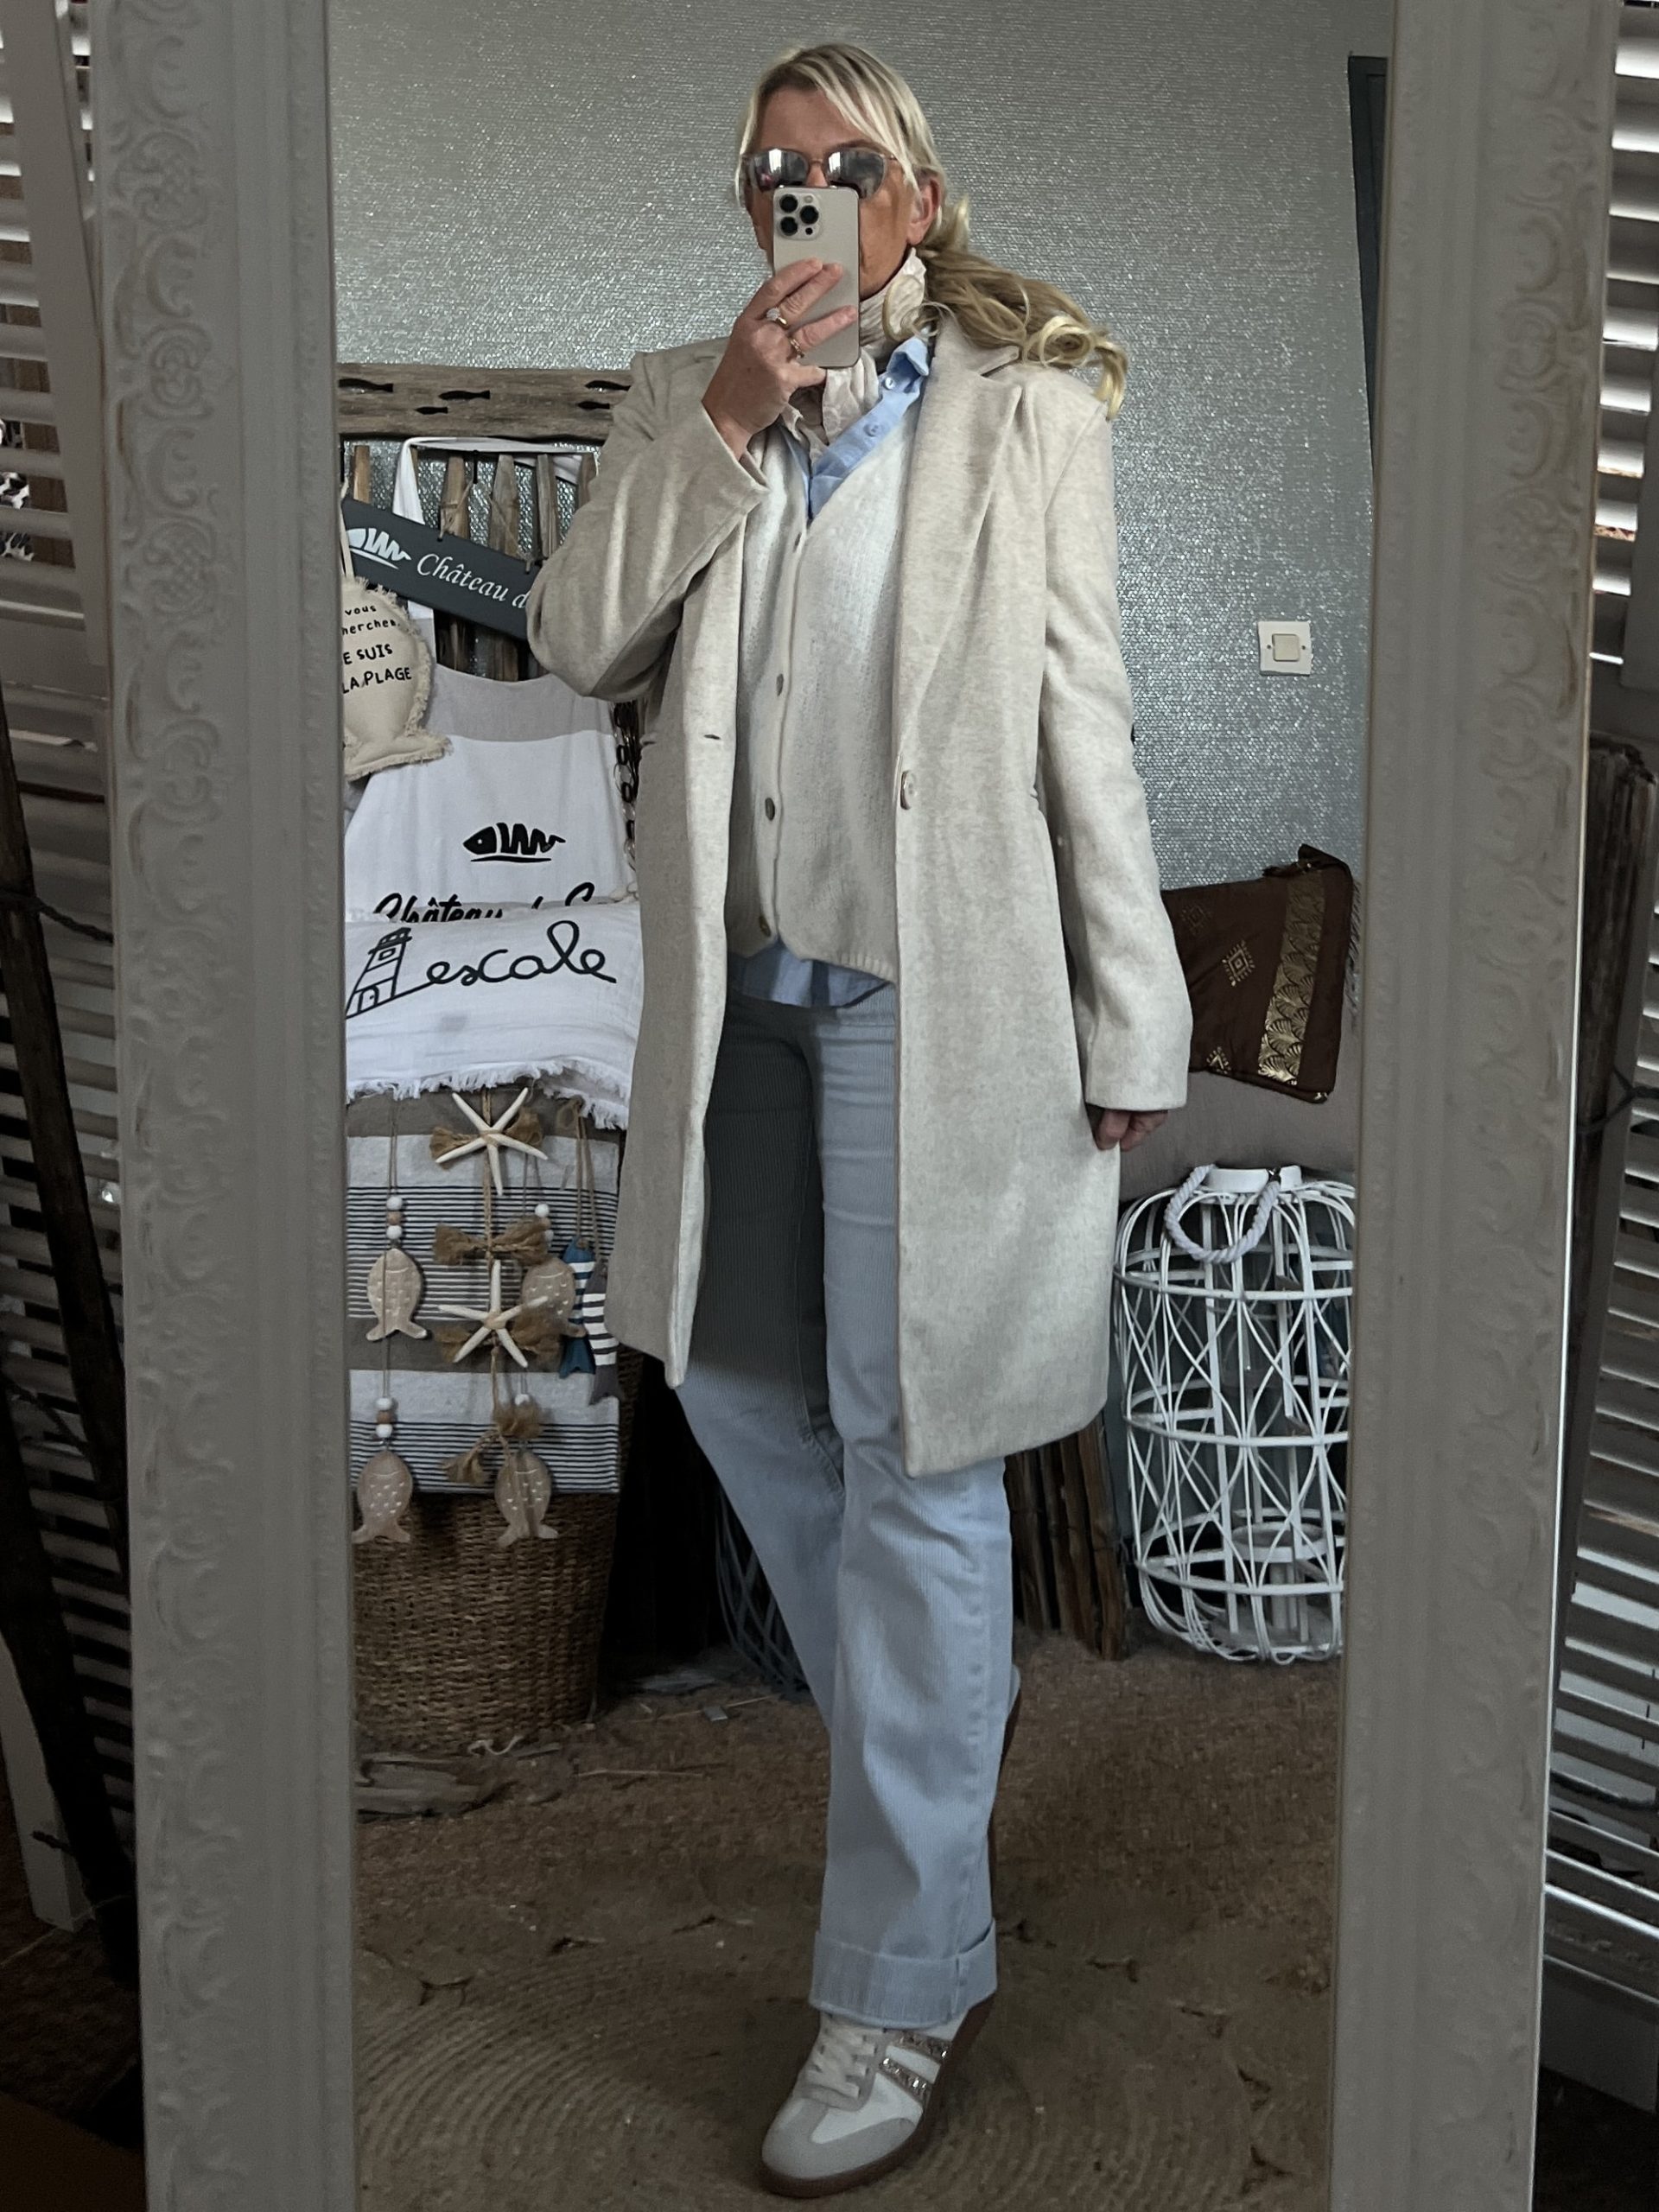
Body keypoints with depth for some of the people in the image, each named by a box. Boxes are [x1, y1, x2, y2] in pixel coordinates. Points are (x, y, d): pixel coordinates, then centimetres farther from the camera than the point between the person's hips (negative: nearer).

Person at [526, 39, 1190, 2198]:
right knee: (741, 1389, 17)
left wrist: (1131, 1023, -6)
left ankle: (906, 1987, 6)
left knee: (909, 1457, -3)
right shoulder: (683, 398, 11)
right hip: (739, 988, 6)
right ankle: (934, 1733, 42)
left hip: (936, 995, -5)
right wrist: (722, 425, -12)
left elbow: (1085, 721, -4)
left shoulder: (1026, 411, -1)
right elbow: (577, 642, -2)